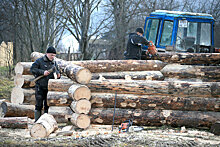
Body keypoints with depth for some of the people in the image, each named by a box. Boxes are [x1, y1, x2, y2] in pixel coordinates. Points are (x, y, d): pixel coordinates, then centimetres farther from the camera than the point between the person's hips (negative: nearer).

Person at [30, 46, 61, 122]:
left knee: (47, 105, 7)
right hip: (40, 87, -4)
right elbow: (32, 69, -11)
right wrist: (42, 72, -20)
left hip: (50, 87, 5)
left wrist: (58, 75, -6)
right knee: (39, 105, -3)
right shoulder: (39, 61, -4)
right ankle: (37, 121, 1)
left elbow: (57, 72, 19)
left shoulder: (54, 63, 12)